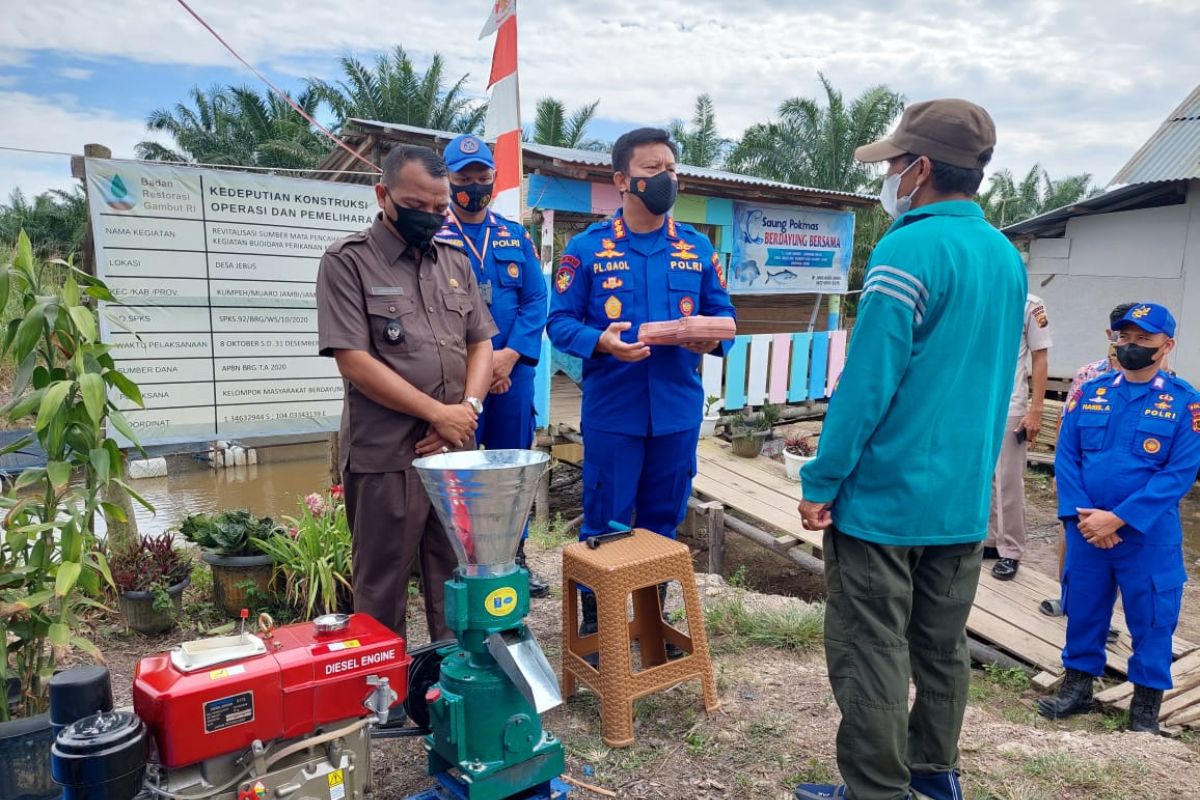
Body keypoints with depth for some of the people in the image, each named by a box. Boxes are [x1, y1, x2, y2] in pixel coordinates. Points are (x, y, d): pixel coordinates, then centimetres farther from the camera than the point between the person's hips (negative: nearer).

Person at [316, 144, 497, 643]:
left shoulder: (456, 262, 12)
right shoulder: (348, 261, -5)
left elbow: (480, 343, 12)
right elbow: (354, 361, -13)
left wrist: (468, 409, -6)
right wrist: (439, 413, -13)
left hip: (456, 450, 5)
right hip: (386, 456, -5)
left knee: (456, 580, 14)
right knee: (383, 587, 8)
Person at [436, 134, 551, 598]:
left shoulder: (516, 237, 10)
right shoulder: (431, 237, 0)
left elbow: (535, 302, 3)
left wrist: (509, 355, -11)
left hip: (514, 372, 4)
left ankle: (514, 556, 27)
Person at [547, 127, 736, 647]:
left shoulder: (697, 248, 7)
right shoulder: (587, 247, -2)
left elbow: (722, 311, 10)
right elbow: (560, 321, -4)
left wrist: (715, 337, -13)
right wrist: (602, 342, -23)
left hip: (679, 412, 3)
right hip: (611, 413, -3)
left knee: (664, 523, 15)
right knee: (605, 525, 7)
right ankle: (594, 624, 26)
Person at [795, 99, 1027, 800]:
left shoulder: (910, 250, -16)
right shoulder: (1008, 257, 9)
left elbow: (866, 385, -19)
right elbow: (995, 380, 16)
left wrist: (821, 484, -12)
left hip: (885, 497, -8)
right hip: (966, 498, 9)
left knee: (870, 657, 4)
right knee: (942, 647, 20)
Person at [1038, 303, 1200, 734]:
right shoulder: (1091, 391, 4)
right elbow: (1066, 457, 1)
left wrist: (1117, 518, -18)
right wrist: (1081, 514, -11)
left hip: (1149, 535, -3)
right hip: (1085, 528, 3)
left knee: (1152, 620, 9)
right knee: (1082, 610, 14)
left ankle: (1146, 708, 27)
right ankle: (1077, 687, 32)